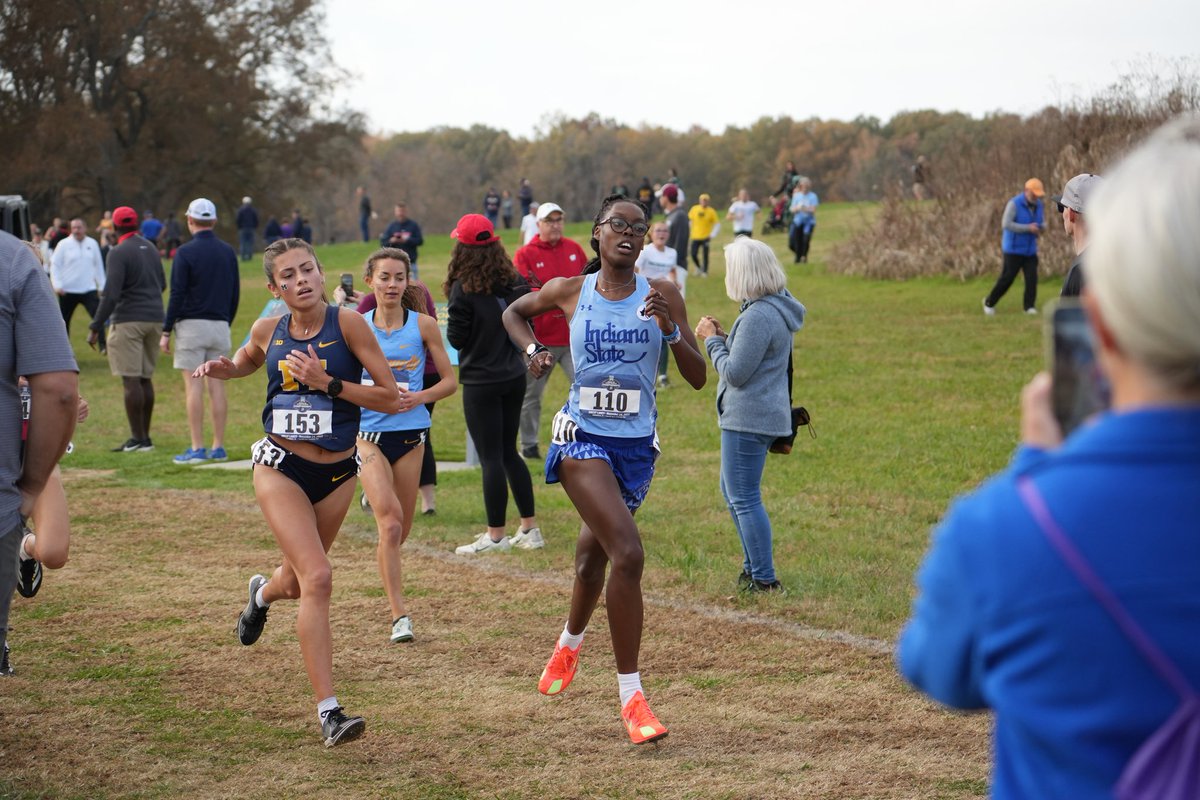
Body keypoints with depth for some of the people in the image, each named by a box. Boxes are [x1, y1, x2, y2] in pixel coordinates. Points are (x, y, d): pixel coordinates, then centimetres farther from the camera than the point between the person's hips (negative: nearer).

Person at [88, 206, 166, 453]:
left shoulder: (119, 253, -10)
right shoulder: (151, 249, 12)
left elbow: (111, 294, -17)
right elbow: (162, 285, 21)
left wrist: (95, 327, -14)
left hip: (129, 320, -7)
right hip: (155, 319, 7)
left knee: (131, 380, -5)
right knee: (145, 379, 12)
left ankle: (138, 439, -7)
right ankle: (144, 437, 15)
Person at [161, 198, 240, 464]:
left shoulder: (186, 253, -8)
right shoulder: (228, 252, 9)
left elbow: (177, 295, -10)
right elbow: (235, 294, 14)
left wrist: (166, 332, -4)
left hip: (191, 325, -5)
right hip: (220, 326, 5)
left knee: (193, 386, -4)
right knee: (217, 386, 6)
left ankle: (197, 449, -7)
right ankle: (218, 447, 6)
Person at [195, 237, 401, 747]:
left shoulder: (348, 323, -11)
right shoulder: (268, 331, -1)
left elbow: (391, 399, -13)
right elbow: (249, 359, 25)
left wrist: (327, 382, -21)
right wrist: (224, 368, 3)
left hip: (337, 472, 1)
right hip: (280, 468, -1)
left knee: (297, 580, 19)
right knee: (317, 578, -18)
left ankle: (263, 593, 59)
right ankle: (329, 713, -18)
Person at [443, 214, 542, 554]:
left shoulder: (464, 289, -16)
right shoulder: (515, 282, 1)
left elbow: (457, 338, -12)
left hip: (481, 382, -6)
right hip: (514, 377, 6)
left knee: (491, 457, 0)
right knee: (509, 452, 16)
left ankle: (495, 536, 5)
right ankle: (529, 528, 17)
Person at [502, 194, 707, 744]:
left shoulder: (662, 296, -3)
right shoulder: (570, 292, -3)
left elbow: (697, 377, -5)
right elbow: (514, 312, 17)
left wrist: (669, 329, -20)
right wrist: (532, 349, -1)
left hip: (637, 444, 3)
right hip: (584, 437, -3)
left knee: (595, 552, 21)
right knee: (628, 553, -21)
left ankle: (570, 643, 54)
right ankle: (631, 697, -15)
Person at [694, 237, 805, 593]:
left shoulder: (759, 317, -22)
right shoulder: (775, 308, 11)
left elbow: (735, 373, -20)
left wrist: (711, 340, -7)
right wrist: (723, 337, 9)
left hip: (748, 419, -11)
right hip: (759, 415, 11)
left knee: (744, 498, -4)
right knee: (733, 492, 22)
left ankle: (764, 579, 0)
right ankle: (753, 566, 29)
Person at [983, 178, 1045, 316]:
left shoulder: (1038, 205, 4)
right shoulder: (1014, 204, -16)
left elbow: (1042, 224, 15)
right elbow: (1006, 224, -23)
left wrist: (1040, 228, -11)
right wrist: (1028, 228, -26)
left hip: (1030, 250, 5)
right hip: (1013, 249, -5)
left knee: (1032, 277, -9)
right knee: (1007, 278, -2)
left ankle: (1030, 307, -4)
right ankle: (989, 302, 16)